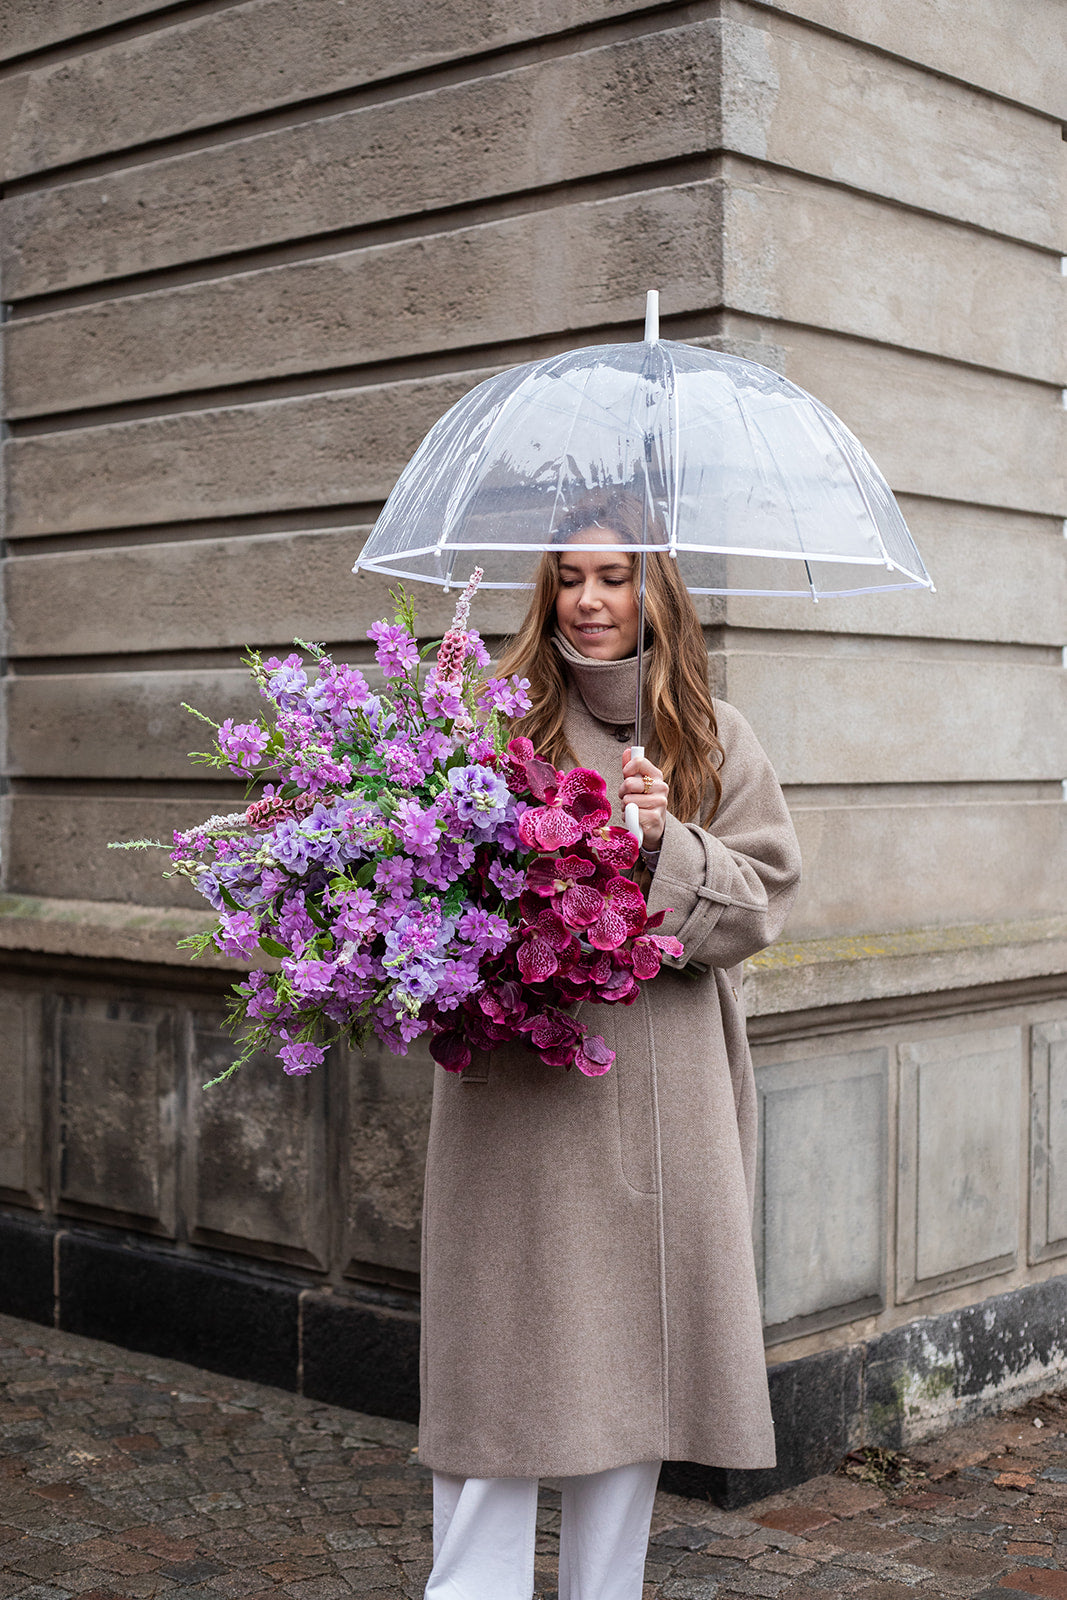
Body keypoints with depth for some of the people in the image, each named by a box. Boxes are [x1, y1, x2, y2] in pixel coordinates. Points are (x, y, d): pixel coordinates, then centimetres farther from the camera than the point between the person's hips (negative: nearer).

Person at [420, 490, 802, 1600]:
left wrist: (666, 843, -14)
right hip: (520, 1083, -2)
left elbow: (761, 900, 3)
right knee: (505, 1348, -2)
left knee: (637, 1346, 10)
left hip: (663, 1087, 3)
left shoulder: (715, 741, 9)